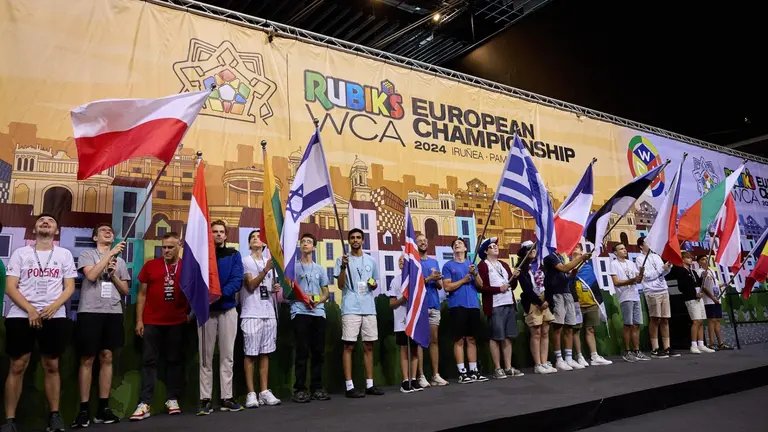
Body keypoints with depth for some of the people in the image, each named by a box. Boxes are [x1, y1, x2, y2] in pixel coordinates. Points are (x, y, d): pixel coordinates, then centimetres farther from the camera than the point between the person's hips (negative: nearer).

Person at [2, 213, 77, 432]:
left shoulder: (64, 254, 9)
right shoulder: (20, 253, 6)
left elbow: (69, 287, 5)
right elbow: (10, 287, 0)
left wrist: (53, 307, -12)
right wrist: (30, 310, -12)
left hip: (54, 316, 1)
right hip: (21, 316, -1)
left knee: (51, 366, 6)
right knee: (17, 366, 0)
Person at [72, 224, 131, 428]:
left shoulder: (120, 261, 18)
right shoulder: (87, 255, 6)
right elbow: (91, 275, -13)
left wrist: (113, 275, -2)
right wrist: (110, 253, -12)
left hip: (113, 313, 4)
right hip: (90, 312, -4)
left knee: (107, 358, 4)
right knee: (87, 359, -2)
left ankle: (103, 408, 8)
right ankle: (84, 410, 3)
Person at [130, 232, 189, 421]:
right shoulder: (150, 265, 2)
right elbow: (142, 294, 5)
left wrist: (190, 313, 1)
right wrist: (139, 320, 1)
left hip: (177, 323, 1)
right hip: (152, 322, 0)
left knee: (175, 360, 8)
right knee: (149, 361, 2)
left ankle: (172, 399, 18)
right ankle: (144, 403, 4)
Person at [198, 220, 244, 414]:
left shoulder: (234, 255, 7)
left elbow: (237, 280, -4)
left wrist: (221, 293, -20)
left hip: (228, 309, 1)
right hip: (206, 309, -1)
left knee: (227, 355, 4)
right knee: (206, 356, 1)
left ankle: (227, 398, 10)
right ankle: (205, 399, 5)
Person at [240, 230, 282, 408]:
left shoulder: (269, 261, 18)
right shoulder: (245, 261, 0)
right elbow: (251, 286, -10)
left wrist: (275, 288, 3)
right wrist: (265, 270, -20)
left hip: (269, 313, 6)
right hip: (252, 314, -6)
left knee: (265, 353, 7)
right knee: (250, 353, -4)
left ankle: (264, 391, 12)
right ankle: (251, 394, 1)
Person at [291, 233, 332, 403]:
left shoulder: (320, 269, 17)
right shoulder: (293, 267, 6)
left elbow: (326, 293, 16)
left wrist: (318, 300, -5)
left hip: (318, 313, 4)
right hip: (300, 313, -4)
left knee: (319, 352, 5)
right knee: (302, 352, -5)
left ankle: (317, 388, 13)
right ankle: (299, 389, 2)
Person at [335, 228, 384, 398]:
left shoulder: (371, 261, 15)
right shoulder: (342, 260, 1)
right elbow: (341, 285, -7)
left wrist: (374, 284, 0)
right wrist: (343, 267, -20)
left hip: (369, 308, 5)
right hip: (351, 309, -4)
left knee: (369, 346, 8)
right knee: (349, 346, -4)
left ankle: (370, 384, 16)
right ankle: (349, 386, 0)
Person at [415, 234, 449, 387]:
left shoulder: (434, 262, 16)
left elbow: (440, 286, 14)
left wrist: (437, 280, -8)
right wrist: (429, 278, -16)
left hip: (434, 305, 5)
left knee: (434, 340, 7)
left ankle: (436, 375, 12)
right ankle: (421, 376, 1)